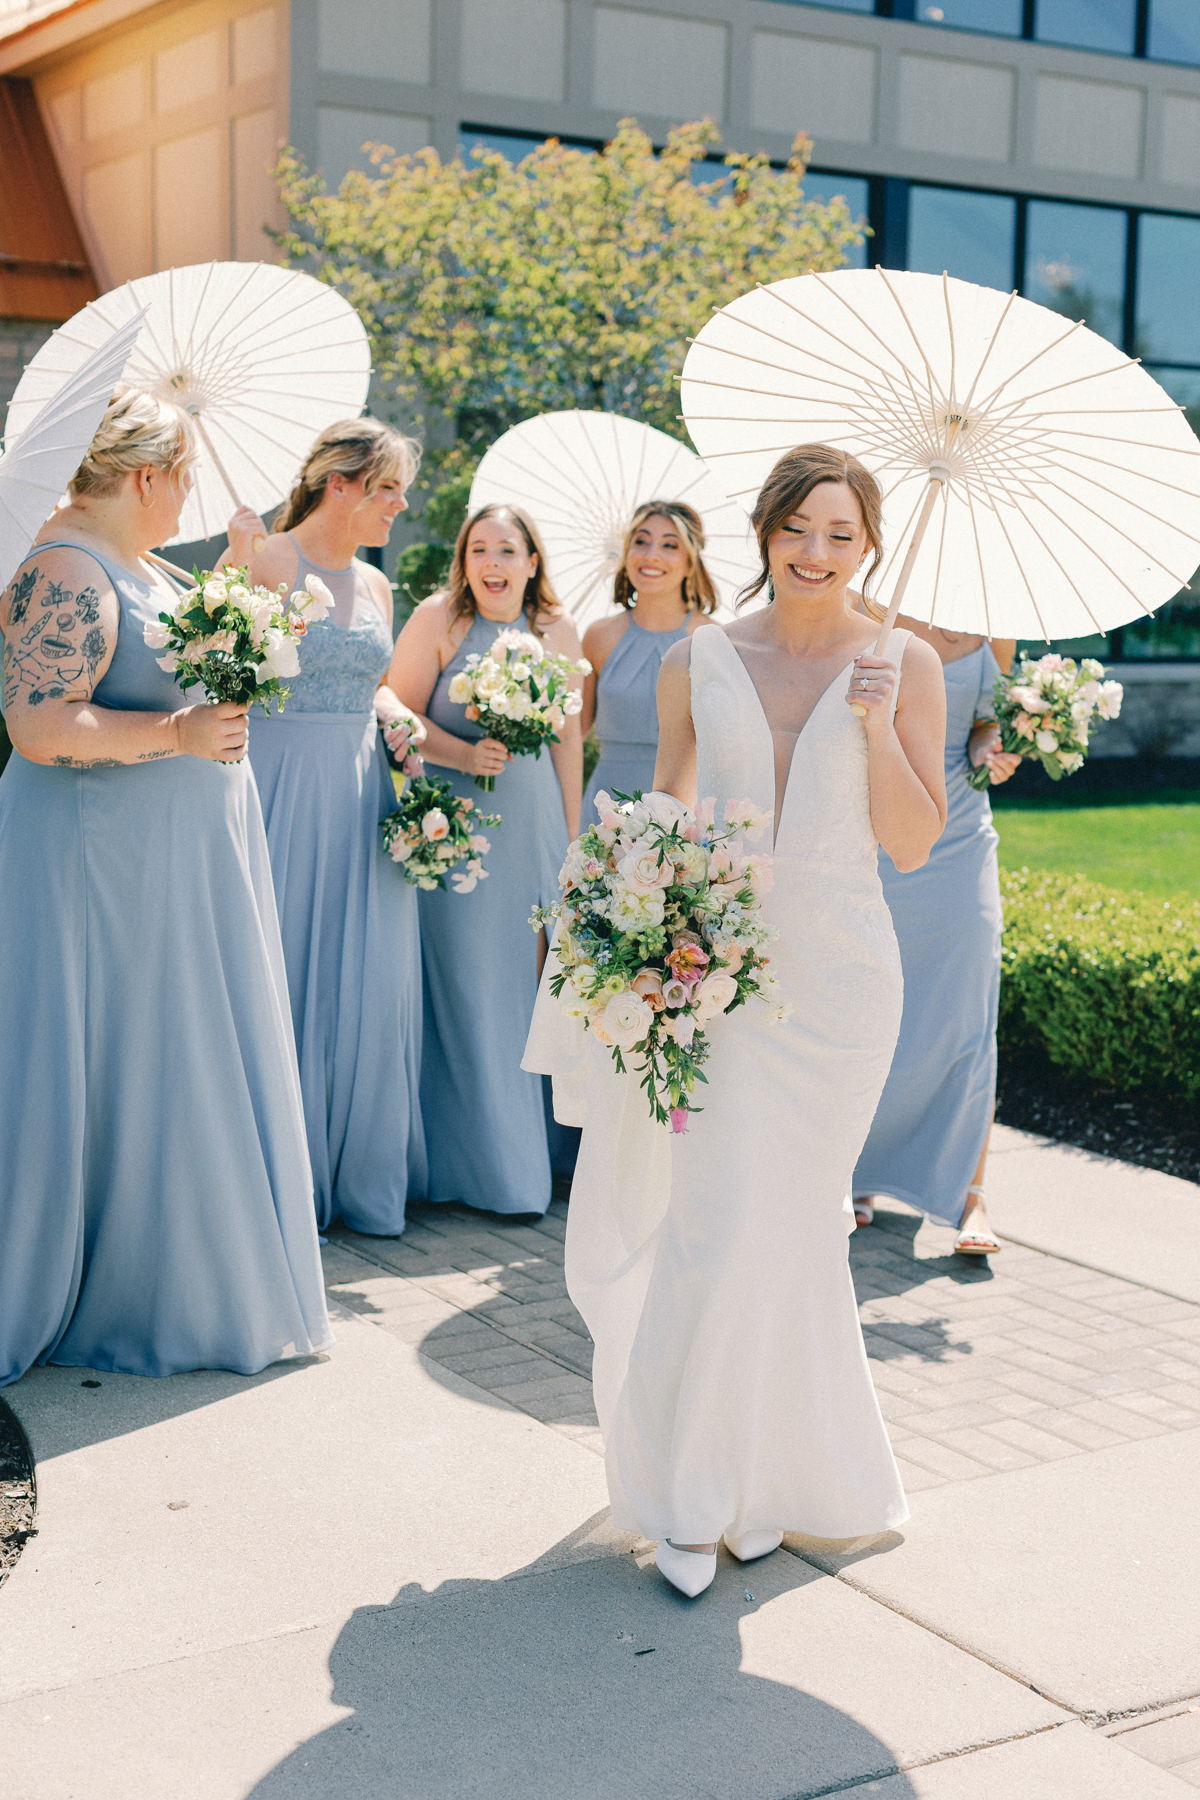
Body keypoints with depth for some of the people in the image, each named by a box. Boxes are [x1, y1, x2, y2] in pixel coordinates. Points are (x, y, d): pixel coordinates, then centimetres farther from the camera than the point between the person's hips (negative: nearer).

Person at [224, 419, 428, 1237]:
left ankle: (364, 1174, 19)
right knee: (286, 976, -1)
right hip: (285, 790, -6)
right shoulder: (267, 561, -7)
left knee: (369, 980, 7)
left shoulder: (373, 583, 14)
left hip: (360, 794, 7)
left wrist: (396, 717, 5)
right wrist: (237, 568, -23)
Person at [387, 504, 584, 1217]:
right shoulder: (439, 618, -4)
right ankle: (486, 1166, 6)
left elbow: (568, 738, 11)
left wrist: (571, 836, 11)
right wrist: (466, 756, -21)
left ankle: (530, 1149, 20)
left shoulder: (558, 629, 6)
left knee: (527, 982, 7)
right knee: (468, 988, -2)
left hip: (533, 822, 4)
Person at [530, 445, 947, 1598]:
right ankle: (698, 1494, 10)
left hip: (835, 972, 0)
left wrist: (877, 729, -13)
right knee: (718, 1221, -5)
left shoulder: (904, 667, 2)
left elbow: (914, 844, 0)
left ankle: (769, 1474, 25)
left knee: (786, 1223, 7)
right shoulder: (695, 663, 5)